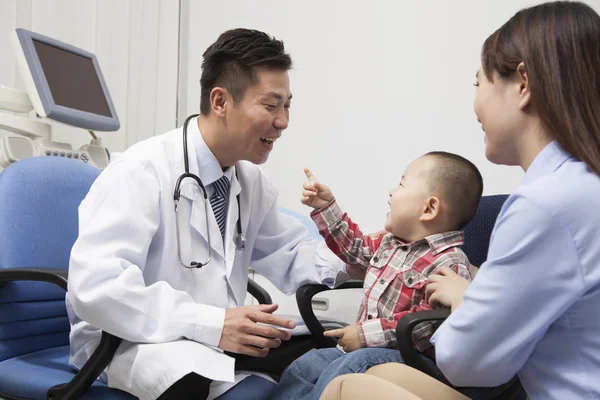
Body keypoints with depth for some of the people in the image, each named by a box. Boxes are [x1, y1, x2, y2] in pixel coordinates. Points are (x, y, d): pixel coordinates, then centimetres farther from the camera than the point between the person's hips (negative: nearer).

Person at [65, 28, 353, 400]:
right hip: (134, 340, -6)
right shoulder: (144, 171, -19)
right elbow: (94, 287, -28)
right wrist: (211, 325, -35)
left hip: (221, 334, 7)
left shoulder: (251, 178, 4)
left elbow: (289, 253, 12)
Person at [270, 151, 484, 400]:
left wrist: (367, 333, -27)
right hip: (364, 348, 9)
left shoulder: (449, 264, -20)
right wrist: (325, 206, 25)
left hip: (408, 357, -9)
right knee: (302, 368, 3)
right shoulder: (391, 243, 10)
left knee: (339, 373, -30)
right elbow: (354, 247, 28)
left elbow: (429, 322, -29)